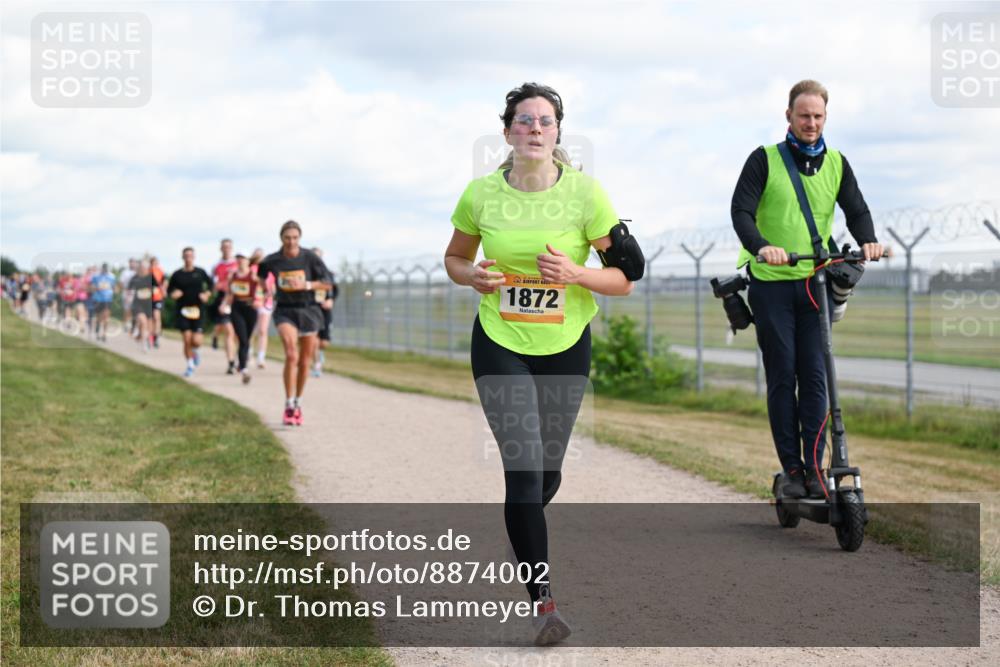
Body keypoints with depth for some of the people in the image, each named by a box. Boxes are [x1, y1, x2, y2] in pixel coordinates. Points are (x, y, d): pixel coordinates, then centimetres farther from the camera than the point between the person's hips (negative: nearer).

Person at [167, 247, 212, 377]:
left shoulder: (200, 272, 2)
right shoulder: (177, 274, 3)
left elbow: (210, 284, 15)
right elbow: (169, 289, 12)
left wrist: (207, 294, -3)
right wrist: (173, 294, -11)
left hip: (198, 310, 0)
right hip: (183, 310, 0)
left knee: (196, 341, -10)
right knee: (187, 340, -6)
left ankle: (194, 351, 28)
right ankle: (190, 365, 14)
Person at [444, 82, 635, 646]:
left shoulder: (585, 192, -10)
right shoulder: (481, 194, -6)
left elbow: (624, 279, -6)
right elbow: (455, 258, 11)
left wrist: (575, 273, -24)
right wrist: (473, 275, -12)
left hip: (566, 346, 1)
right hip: (500, 344, -1)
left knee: (548, 473, 13)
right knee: (524, 468, -14)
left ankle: (522, 541, 46)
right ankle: (543, 599, -9)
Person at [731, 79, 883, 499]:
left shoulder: (836, 164, 9)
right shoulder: (765, 160, -2)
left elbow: (856, 210, 5)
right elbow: (741, 210, -12)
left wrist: (868, 241, -18)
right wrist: (761, 247, -31)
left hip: (816, 282, 3)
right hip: (772, 282, -3)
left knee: (815, 375, -1)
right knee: (782, 377, 0)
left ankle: (815, 466, 4)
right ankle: (792, 468, 5)